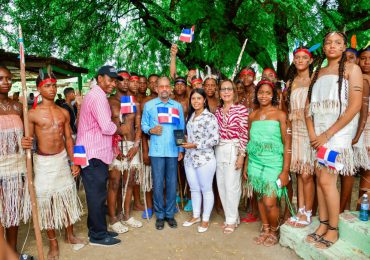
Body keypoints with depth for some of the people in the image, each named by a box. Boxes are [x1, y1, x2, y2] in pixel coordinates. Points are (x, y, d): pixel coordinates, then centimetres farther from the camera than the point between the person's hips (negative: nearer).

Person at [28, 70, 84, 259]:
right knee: (46, 201, 5)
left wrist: (74, 162, 4)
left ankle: (69, 235, 33)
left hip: (62, 159, 4)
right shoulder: (32, 114, -7)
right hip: (43, 162, -4)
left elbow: (68, 138, 8)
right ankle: (53, 243, 22)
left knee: (67, 197, 13)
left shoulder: (63, 112, 4)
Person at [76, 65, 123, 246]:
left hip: (93, 153, 10)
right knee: (98, 195, 0)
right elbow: (107, 127, -22)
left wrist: (113, 147, 14)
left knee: (96, 194, 17)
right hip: (94, 155, -10)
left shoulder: (94, 95, 19)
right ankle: (98, 235, 13)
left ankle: (96, 230, 29)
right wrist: (120, 131, -2)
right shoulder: (98, 96, -14)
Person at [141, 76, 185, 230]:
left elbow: (181, 129, 10)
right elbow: (143, 125, 7)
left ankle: (170, 214, 20)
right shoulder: (149, 105, 7)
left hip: (173, 150, 2)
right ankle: (160, 215, 17)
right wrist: (151, 130, -15)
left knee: (172, 183, 6)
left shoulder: (177, 106, 11)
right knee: (158, 184, 2)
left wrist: (181, 149, 5)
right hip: (156, 150, -1)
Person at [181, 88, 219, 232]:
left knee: (206, 190, 7)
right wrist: (184, 141, 1)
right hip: (190, 158, 7)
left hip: (205, 159, -7)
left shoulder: (210, 117, -12)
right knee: (194, 189, 17)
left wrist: (195, 145, -18)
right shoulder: (190, 116, 11)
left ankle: (205, 219, 22)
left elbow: (214, 140, -17)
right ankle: (195, 216, 33)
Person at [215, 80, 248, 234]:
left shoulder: (241, 109, -6)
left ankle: (232, 220, 14)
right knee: (221, 185, 9)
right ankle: (231, 217, 25)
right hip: (219, 150, 6)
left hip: (233, 150, -6)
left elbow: (244, 134, -9)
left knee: (231, 186, -3)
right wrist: (214, 151, 10)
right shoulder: (217, 111, 11)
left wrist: (241, 155, -13)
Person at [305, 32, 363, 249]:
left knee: (326, 180, -9)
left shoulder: (351, 69, 0)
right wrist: (312, 134, -4)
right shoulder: (318, 72, 16)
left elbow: (355, 106, -10)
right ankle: (323, 225, 18)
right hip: (318, 134, 5)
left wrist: (327, 134, -13)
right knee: (320, 179, 6)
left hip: (339, 132, -5)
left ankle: (333, 230, 8)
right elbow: (309, 105, 10)